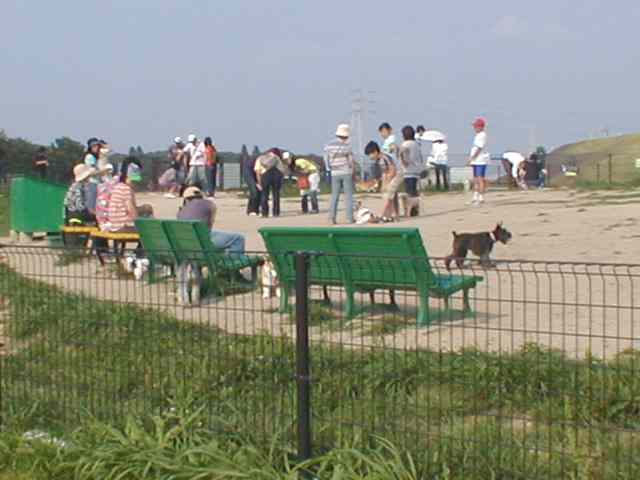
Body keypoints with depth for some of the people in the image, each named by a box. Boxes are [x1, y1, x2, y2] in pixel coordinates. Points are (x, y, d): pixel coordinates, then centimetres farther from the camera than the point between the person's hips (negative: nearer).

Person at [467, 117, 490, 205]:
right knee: (475, 179, 12)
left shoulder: (482, 135, -12)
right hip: (476, 161, 10)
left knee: (481, 179, -10)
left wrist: (472, 158, -17)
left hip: (481, 161, -10)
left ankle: (481, 198, -10)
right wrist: (471, 157, 14)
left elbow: (479, 148, -18)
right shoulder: (477, 135, 18)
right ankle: (475, 198, 17)